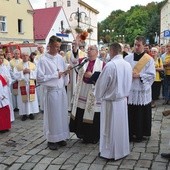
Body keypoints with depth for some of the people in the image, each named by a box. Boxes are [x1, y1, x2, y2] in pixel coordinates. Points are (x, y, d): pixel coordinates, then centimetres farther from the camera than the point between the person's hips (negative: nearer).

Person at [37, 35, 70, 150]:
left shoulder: (60, 58, 6)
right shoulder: (43, 60, -11)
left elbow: (65, 71, 16)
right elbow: (39, 78, -16)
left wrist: (66, 81, -3)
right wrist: (55, 75, -17)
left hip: (62, 90, 6)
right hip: (51, 91, -5)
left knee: (62, 114, 12)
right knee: (52, 116, 4)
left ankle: (61, 137, 27)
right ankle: (52, 139, 19)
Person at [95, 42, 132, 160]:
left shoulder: (110, 65, -21)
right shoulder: (128, 65, -1)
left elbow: (101, 84, -14)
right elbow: (129, 83, 8)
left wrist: (98, 97, 3)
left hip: (111, 101, -6)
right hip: (123, 99, 6)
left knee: (110, 127, 7)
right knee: (122, 125, 17)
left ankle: (110, 152, 18)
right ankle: (122, 150, 29)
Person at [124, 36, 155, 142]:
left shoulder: (149, 59, -1)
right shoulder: (128, 58, 4)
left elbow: (152, 75, -6)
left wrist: (139, 75, -16)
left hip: (142, 91, -1)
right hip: (130, 90, 2)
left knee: (142, 114, 6)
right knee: (130, 113, 6)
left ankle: (141, 134, 20)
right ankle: (130, 133, 19)